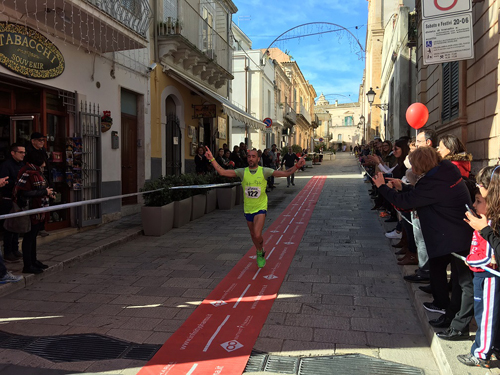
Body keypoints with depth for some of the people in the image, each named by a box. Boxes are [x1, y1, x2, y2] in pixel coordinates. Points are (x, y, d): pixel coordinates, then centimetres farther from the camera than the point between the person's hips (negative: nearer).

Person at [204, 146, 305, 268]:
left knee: (257, 235, -16)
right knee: (253, 235, 17)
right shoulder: (242, 172, -5)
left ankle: (260, 253, 16)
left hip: (261, 208, -3)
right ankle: (260, 252, 45)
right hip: (248, 209, 3)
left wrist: (296, 166, -28)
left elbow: (285, 173, -14)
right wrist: (212, 159, -16)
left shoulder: (264, 171, -10)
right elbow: (222, 172, -9)